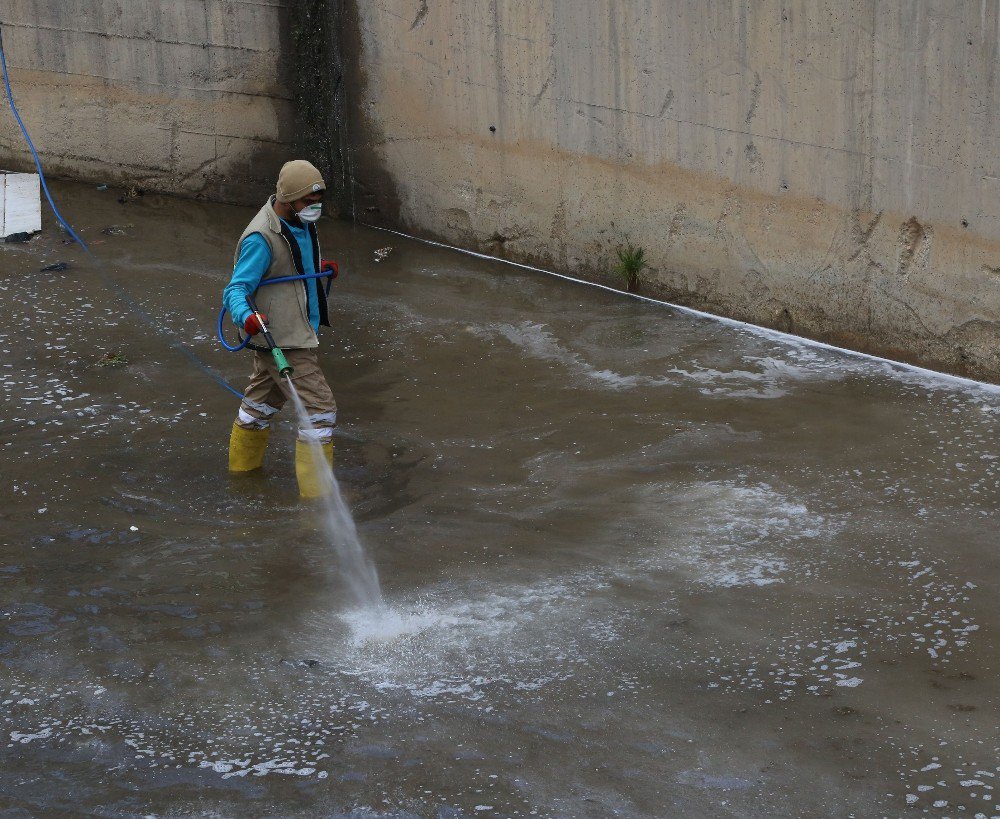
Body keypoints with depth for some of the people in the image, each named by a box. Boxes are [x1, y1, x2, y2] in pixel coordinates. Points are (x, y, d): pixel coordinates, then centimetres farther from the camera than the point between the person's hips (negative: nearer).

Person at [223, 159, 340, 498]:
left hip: (298, 333, 10)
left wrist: (321, 272, 7)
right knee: (319, 408, -12)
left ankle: (242, 464, 45)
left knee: (263, 399, 26)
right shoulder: (261, 238, -24)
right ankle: (317, 492, -7)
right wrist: (246, 317, -44)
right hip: (282, 340, -10)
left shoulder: (300, 223, 6)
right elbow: (235, 289, -25)